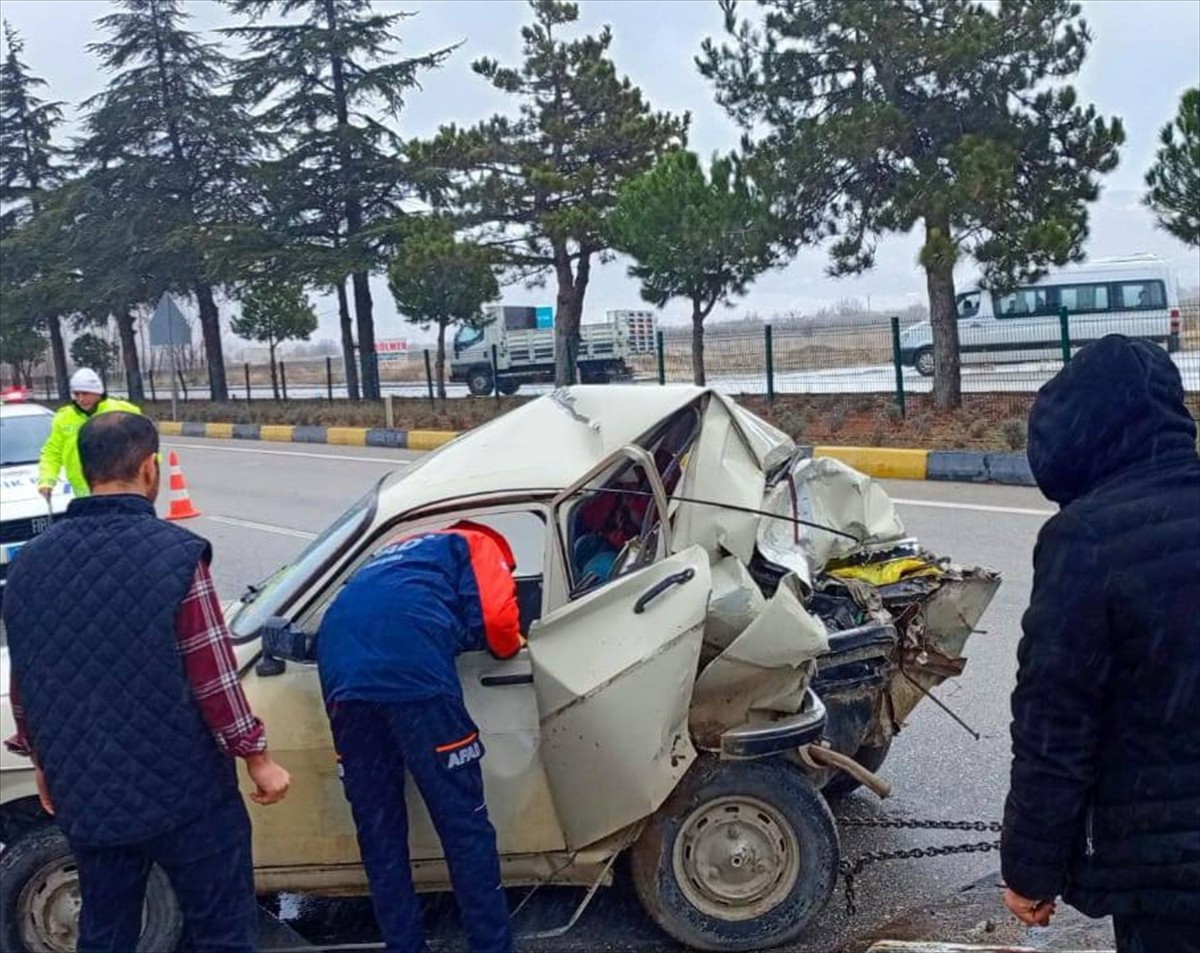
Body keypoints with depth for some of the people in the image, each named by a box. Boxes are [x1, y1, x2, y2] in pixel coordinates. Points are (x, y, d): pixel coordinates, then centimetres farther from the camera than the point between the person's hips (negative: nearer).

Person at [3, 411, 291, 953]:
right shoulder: (175, 553, -17)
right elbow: (213, 678, -16)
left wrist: (45, 764, 24)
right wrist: (257, 757, -4)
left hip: (85, 794, 5)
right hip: (183, 789, -5)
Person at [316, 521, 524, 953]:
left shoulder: (398, 554, 40)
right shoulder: (477, 545, 21)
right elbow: (495, 619, 4)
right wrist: (511, 646, 26)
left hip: (344, 674, 6)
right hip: (412, 670, -6)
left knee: (378, 831, 16)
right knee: (464, 824, 5)